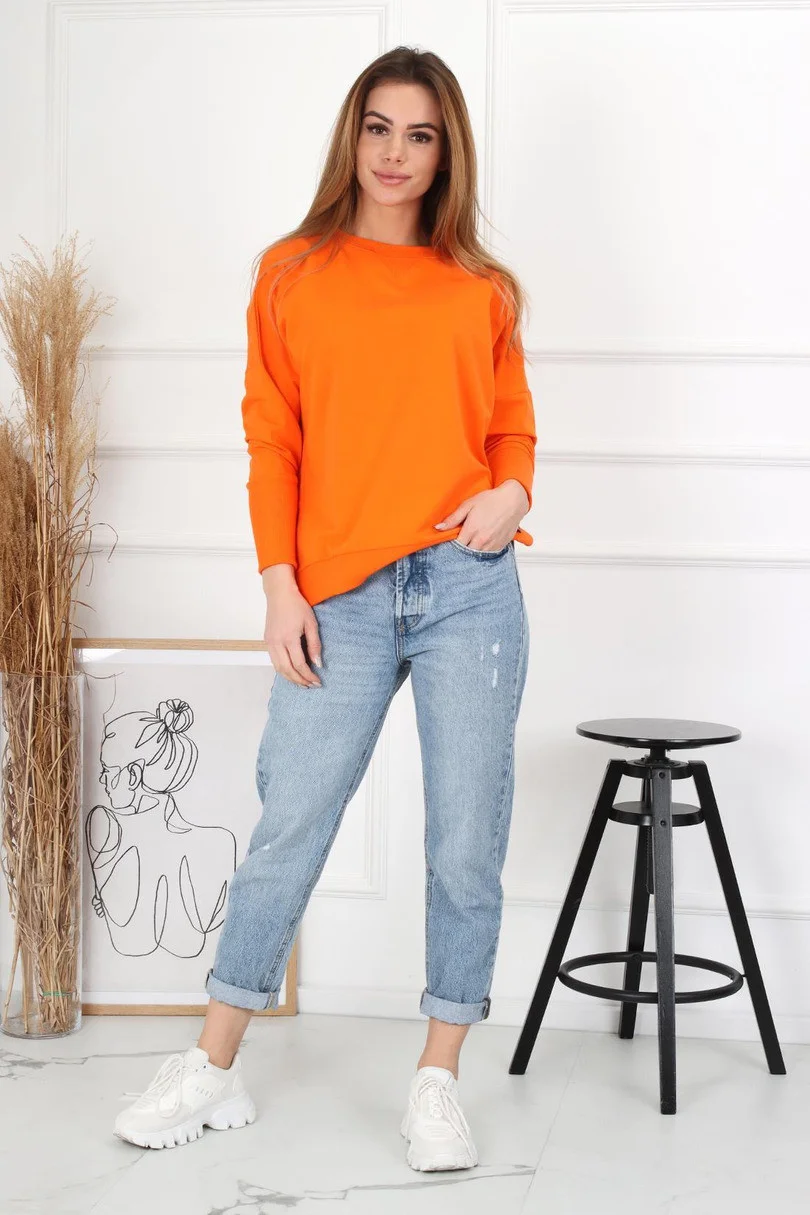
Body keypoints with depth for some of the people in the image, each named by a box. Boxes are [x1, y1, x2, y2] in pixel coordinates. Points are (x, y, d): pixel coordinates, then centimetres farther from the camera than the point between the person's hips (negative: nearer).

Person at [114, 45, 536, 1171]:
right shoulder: (293, 273, 8)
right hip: (340, 602, -1)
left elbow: (514, 426, 16)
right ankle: (215, 1069, 18)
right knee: (287, 833, 2)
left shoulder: (481, 290, 10)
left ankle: (438, 1080, 18)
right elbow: (271, 439, 6)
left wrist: (511, 493, -7)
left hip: (467, 587, 1)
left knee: (467, 845, 3)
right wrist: (281, 585, -2)